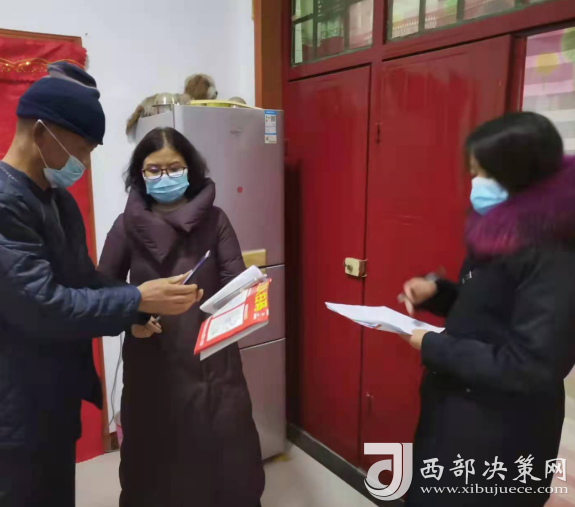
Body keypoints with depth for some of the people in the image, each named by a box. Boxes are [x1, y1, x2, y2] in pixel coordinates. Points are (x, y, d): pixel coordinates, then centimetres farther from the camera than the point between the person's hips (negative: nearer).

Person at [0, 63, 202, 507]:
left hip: (56, 396, 9)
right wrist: (137, 301, -23)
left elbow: (83, 277, 12)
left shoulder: (58, 199, 8)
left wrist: (135, 309, -2)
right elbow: (41, 305, -29)